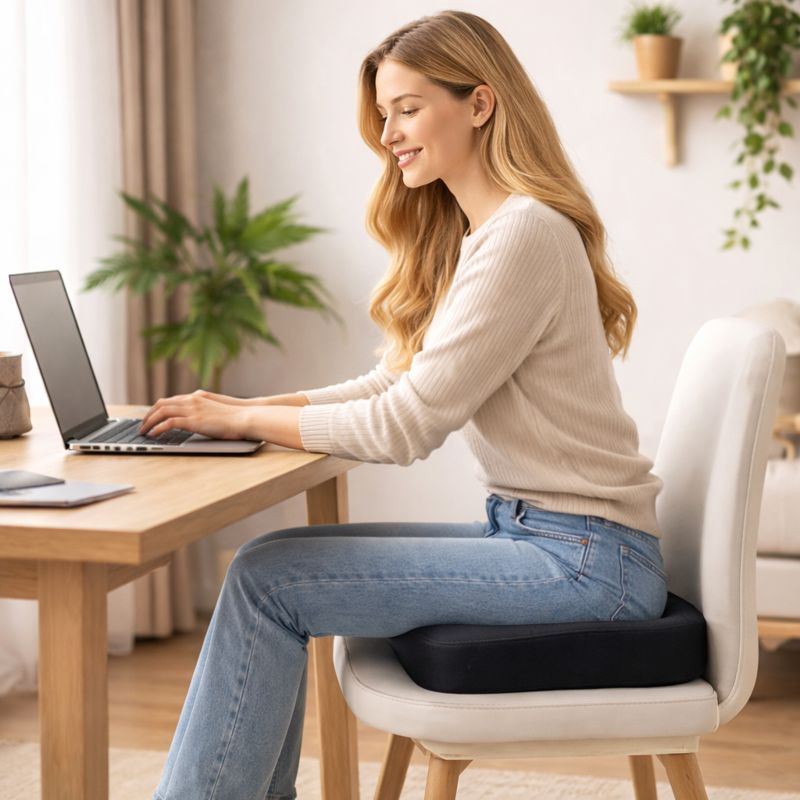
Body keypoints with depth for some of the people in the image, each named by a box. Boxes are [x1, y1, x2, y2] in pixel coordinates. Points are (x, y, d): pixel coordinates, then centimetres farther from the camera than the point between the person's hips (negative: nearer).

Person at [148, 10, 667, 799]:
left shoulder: (525, 233, -17)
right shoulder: (463, 236, 15)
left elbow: (407, 423, -18)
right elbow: (393, 383, 16)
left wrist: (243, 419, -8)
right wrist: (255, 405, 3)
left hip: (586, 558, -9)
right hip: (526, 530, 9)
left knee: (268, 580, -14)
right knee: (271, 565, 1)